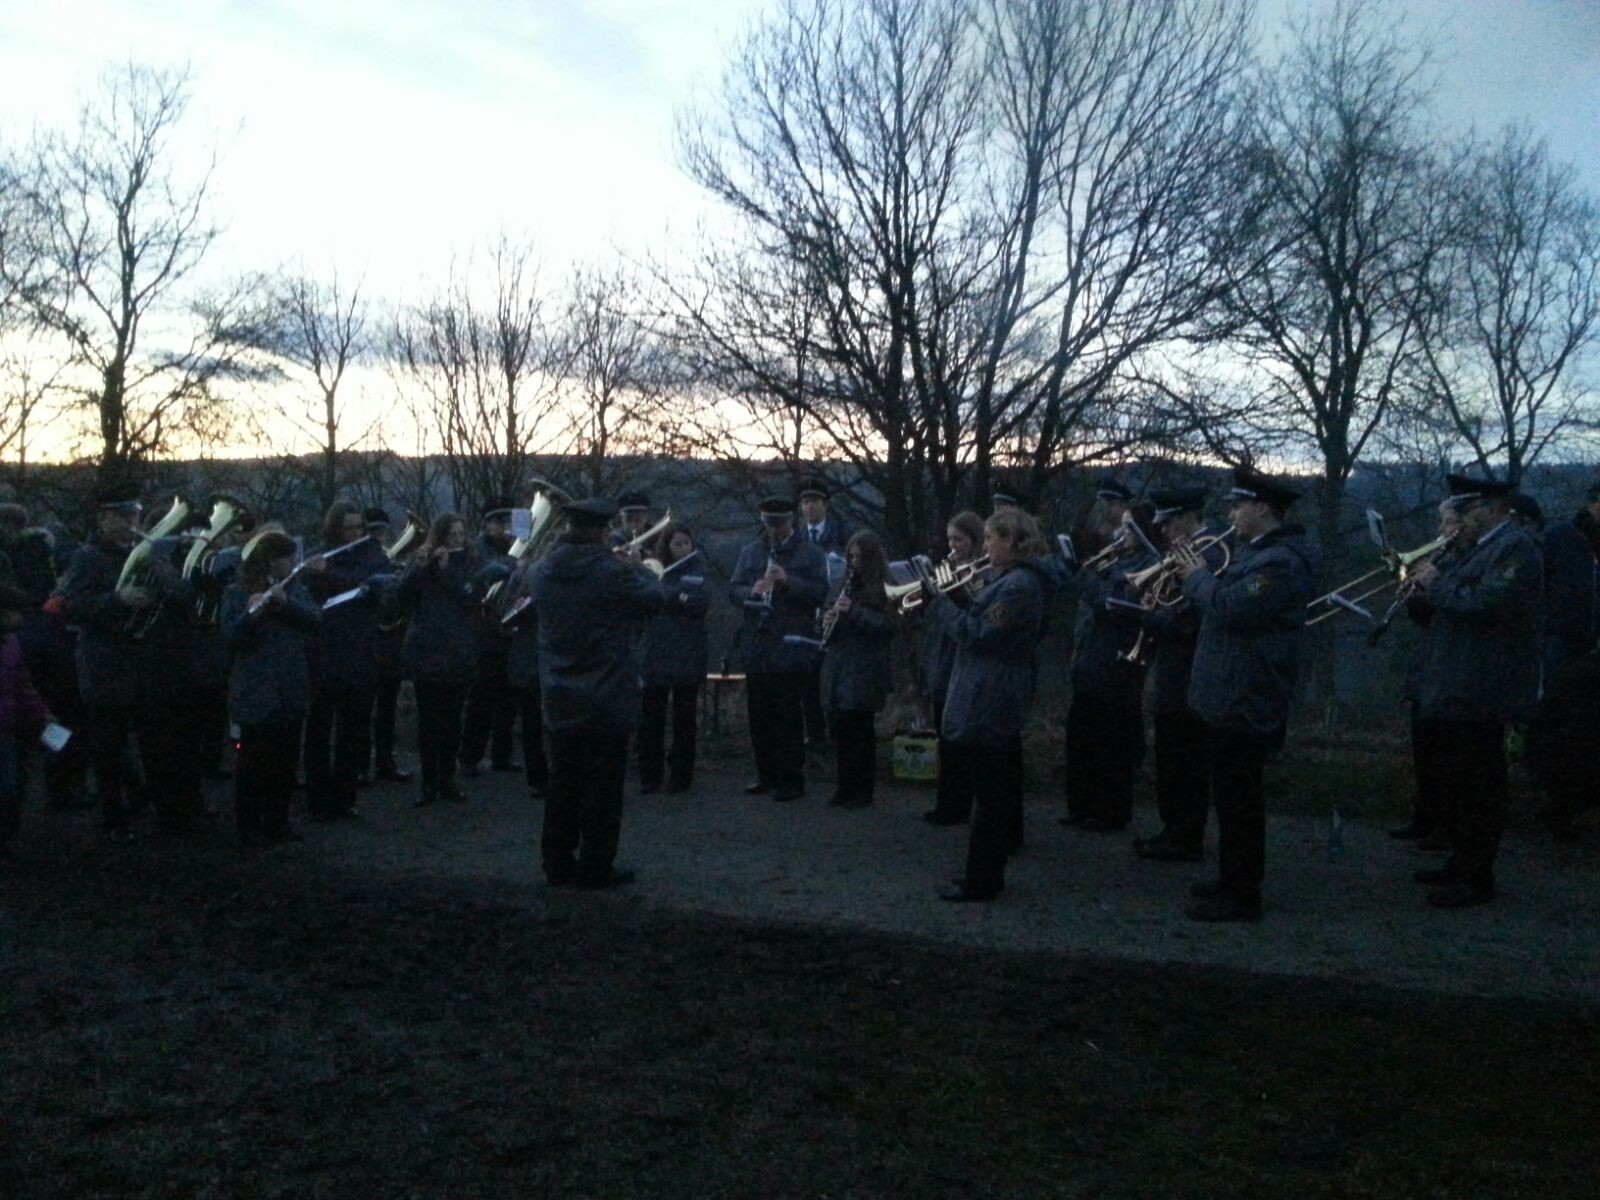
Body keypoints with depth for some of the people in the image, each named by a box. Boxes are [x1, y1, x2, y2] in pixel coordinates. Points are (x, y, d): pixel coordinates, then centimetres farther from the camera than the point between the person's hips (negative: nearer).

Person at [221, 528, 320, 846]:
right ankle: (248, 825, 9)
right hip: (256, 692, -5)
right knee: (253, 759, 0)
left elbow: (315, 617, -5)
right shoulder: (238, 592, -4)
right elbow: (230, 635, -15)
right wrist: (251, 613, -32)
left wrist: (286, 602, -20)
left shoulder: (294, 588, 11)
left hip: (292, 690, 5)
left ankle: (277, 822, 21)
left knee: (285, 759, 10)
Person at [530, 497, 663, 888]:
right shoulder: (612, 571, -18)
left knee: (563, 783, 16)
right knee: (603, 786, 4)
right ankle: (596, 867, 10)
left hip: (560, 701, 6)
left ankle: (558, 863, 23)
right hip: (606, 699, -6)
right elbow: (653, 600, -6)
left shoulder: (544, 570, 0)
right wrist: (637, 567, 12)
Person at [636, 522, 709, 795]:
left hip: (687, 656, -1)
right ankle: (649, 776, 11)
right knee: (651, 718, 2)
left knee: (684, 719, 4)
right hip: (655, 655, 1)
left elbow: (702, 602, -14)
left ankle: (681, 776, 13)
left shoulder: (698, 570, 3)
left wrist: (666, 591, -18)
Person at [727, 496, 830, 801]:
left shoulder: (810, 554, -1)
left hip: (791, 647, -5)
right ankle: (767, 775, 22)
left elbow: (821, 592, -10)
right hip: (756, 646, 5)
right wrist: (751, 591, -15)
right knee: (759, 716, 10)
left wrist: (789, 581, -22)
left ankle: (792, 780, 7)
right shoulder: (750, 551, 12)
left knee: (788, 718, -1)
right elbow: (733, 589, 7)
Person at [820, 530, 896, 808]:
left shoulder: (885, 588, -6)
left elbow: (888, 626, -15)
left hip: (865, 670, -6)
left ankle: (862, 791, 9)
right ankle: (845, 787, 19)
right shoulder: (845, 583, 14)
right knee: (840, 728, 8)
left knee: (859, 730, -2)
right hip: (838, 667, 6)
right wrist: (827, 620, 0)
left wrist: (854, 611, -21)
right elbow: (827, 612, 23)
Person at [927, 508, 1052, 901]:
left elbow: (979, 635, -22)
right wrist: (946, 600, 6)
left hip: (989, 706, -11)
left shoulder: (1018, 585, -19)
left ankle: (980, 881, 4)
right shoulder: (1013, 579, 14)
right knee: (996, 793, 16)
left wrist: (939, 602, -14)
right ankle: (988, 873, 25)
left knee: (990, 796, -3)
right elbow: (982, 626, 16)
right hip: (993, 703, 11)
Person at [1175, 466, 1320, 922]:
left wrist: (1197, 577, -13)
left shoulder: (1281, 562, -21)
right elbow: (1230, 598, 19)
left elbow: (1230, 607, -30)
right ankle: (1232, 880, 30)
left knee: (1238, 799, -3)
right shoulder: (1257, 550, 14)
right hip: (1232, 697, 11)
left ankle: (1242, 897, 5)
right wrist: (1202, 579, 3)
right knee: (1233, 795, 19)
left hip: (1246, 702, -11)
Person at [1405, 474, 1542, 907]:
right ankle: (1460, 865, 29)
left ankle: (1476, 879, 5)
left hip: (1477, 696, -10)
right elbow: (1436, 611, 17)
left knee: (1477, 791, -2)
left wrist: (1437, 584, -16)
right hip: (1450, 693, 10)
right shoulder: (1476, 549, 18)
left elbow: (1484, 604, -27)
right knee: (1455, 786, 17)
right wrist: (1423, 593, -3)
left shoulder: (1516, 548, -13)